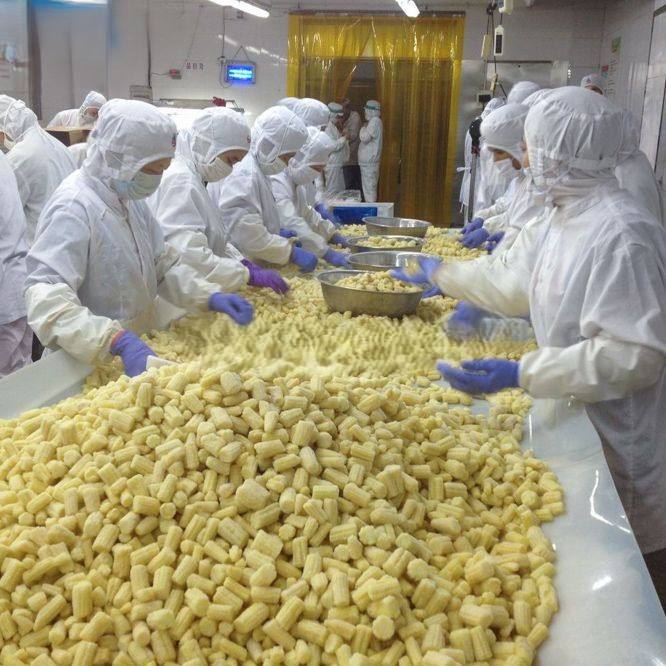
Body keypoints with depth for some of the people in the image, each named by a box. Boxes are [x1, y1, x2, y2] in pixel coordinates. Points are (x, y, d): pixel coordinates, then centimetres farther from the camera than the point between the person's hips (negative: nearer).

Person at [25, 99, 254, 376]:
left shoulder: (131, 199, 4)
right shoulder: (74, 207, -23)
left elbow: (163, 264, 8)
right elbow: (46, 297, -33)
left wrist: (210, 296, -9)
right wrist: (119, 341, -45)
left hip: (138, 349, 8)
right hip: (87, 366, -8)